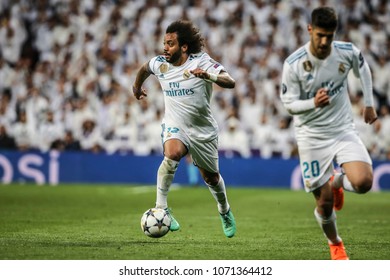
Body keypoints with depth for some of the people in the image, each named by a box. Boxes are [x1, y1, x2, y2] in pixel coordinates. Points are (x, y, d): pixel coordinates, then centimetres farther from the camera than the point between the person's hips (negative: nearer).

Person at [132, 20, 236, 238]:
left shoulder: (201, 61, -18)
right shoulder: (160, 64, -7)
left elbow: (230, 82, -28)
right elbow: (145, 68, 18)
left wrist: (208, 75, -46)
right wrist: (137, 87, 35)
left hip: (203, 130, -1)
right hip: (174, 126, 1)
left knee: (211, 177, 14)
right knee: (172, 154, -34)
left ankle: (225, 211, 45)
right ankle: (161, 208, -26)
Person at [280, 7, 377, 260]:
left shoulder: (347, 52, -10)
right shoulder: (293, 65, -18)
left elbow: (363, 68, 14)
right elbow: (289, 104, -10)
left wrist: (369, 104, 15)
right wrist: (313, 103, -30)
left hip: (344, 130, 2)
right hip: (311, 136, -2)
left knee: (363, 182, -22)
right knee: (325, 203, -1)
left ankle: (337, 182, 16)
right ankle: (335, 244, 31)